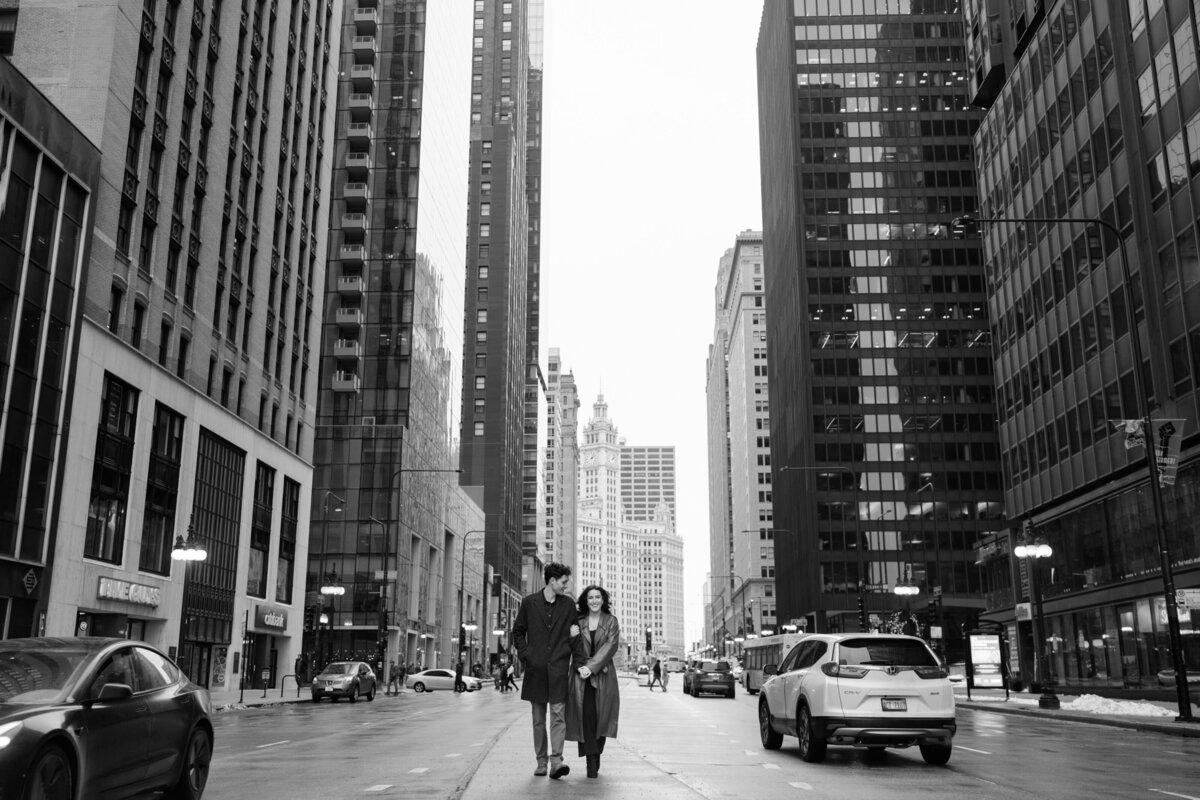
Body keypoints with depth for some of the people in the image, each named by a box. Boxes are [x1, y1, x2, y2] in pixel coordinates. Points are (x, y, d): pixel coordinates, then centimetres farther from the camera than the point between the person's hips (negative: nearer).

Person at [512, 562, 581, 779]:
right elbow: (518, 631, 10)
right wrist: (524, 654, -1)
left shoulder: (568, 605, 7)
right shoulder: (529, 603, 2)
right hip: (535, 668, 0)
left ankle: (556, 761, -13)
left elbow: (574, 635, 16)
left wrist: (574, 637, -6)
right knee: (538, 718, 7)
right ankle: (541, 761, 15)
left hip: (559, 667, 0)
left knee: (558, 714, -10)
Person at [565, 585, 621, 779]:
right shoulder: (578, 621, 9)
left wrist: (592, 666, -15)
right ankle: (592, 763, -10)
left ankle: (595, 760, 14)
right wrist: (580, 666, -12)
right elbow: (574, 646, 5)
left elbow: (611, 646, -6)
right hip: (581, 675, 0)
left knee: (600, 717, 0)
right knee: (586, 714, -12)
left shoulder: (611, 621, 6)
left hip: (603, 674, 0)